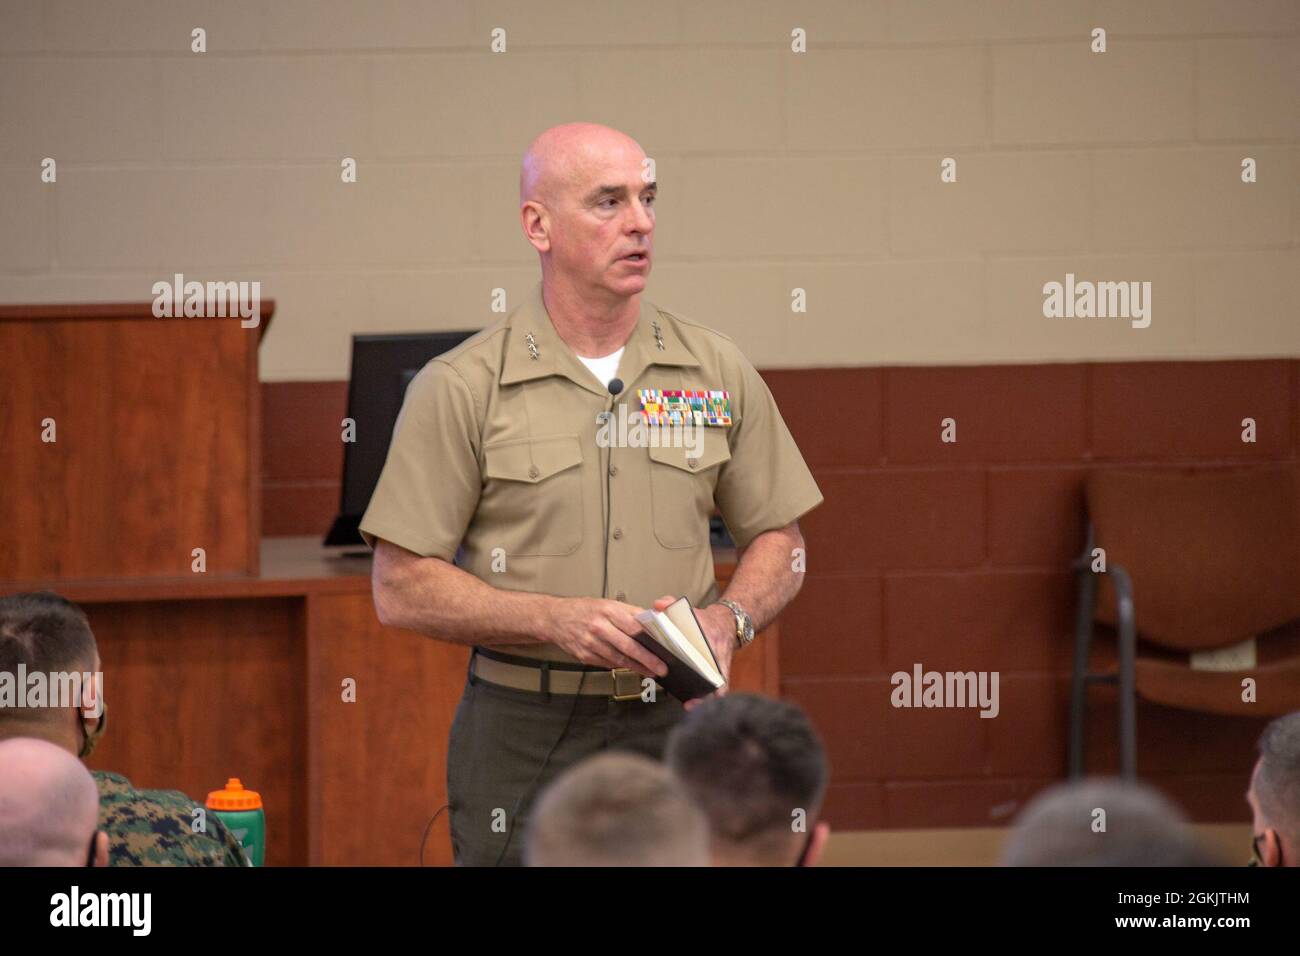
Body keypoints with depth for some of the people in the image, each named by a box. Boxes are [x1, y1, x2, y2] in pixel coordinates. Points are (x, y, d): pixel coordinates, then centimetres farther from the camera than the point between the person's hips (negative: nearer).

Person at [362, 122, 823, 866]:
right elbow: (402, 588, -5)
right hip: (523, 739, -2)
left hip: (674, 722, 2)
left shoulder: (717, 372, 7)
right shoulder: (459, 389, -3)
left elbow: (778, 541, 14)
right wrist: (557, 620, -17)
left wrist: (727, 621, -7)